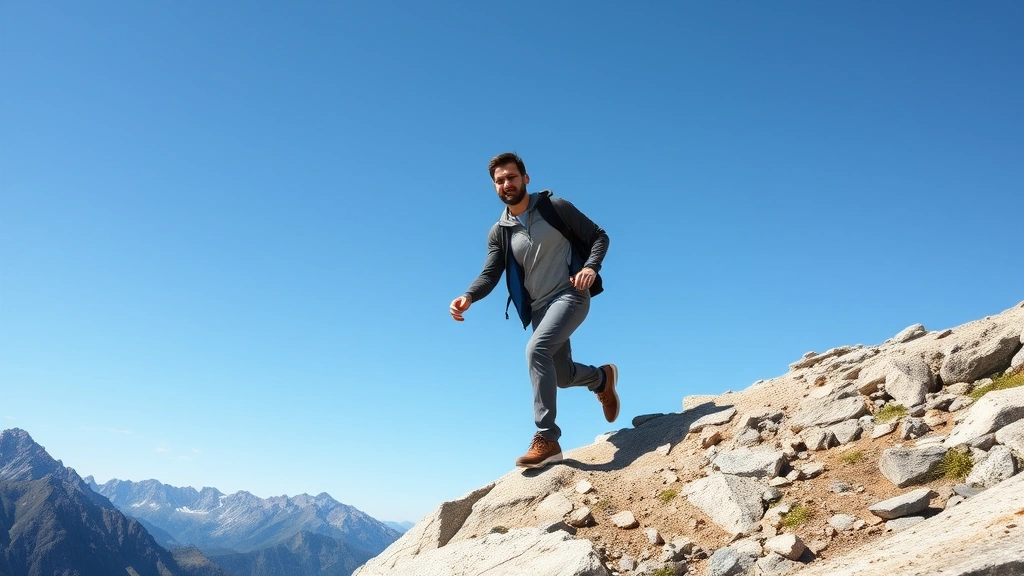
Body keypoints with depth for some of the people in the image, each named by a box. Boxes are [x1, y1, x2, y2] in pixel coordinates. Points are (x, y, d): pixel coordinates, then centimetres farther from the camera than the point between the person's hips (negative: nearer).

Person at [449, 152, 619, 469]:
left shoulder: (555, 208, -4)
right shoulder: (498, 233, 5)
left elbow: (599, 236, -1)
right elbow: (489, 275, -6)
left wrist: (591, 267, -22)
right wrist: (468, 297, -27)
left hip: (570, 296, -6)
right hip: (539, 307, 6)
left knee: (536, 349, -29)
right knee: (562, 375, 14)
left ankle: (546, 439, -26)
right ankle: (603, 378, 49)